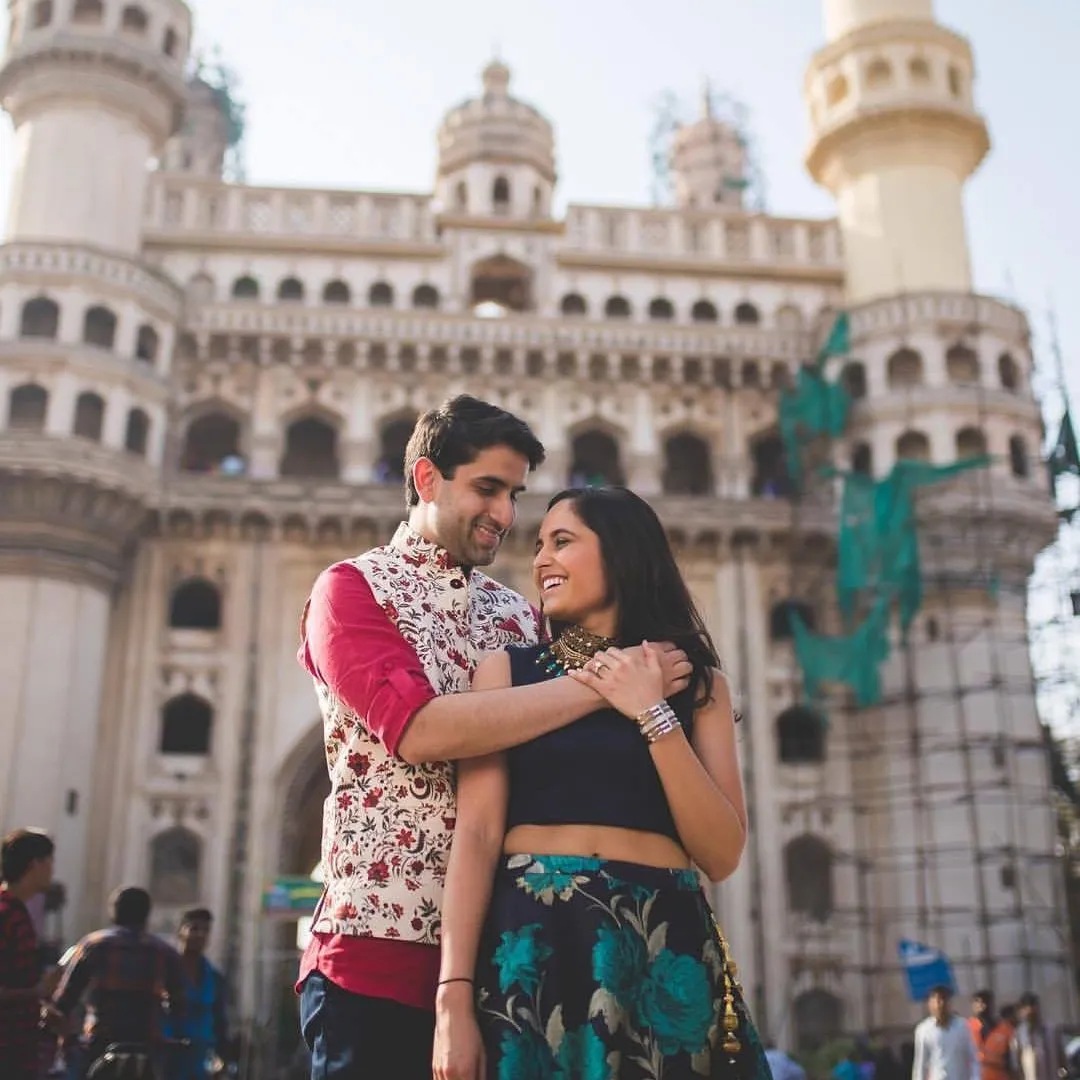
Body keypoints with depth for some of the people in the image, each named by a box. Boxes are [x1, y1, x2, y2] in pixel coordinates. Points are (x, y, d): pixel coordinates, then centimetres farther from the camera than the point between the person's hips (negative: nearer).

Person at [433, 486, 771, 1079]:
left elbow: (721, 855, -1)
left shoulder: (695, 681, 7)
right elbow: (477, 834, -4)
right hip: (532, 946, -1)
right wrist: (454, 999, -13)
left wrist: (653, 714, -9)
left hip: (662, 951, 1)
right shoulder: (507, 669, 5)